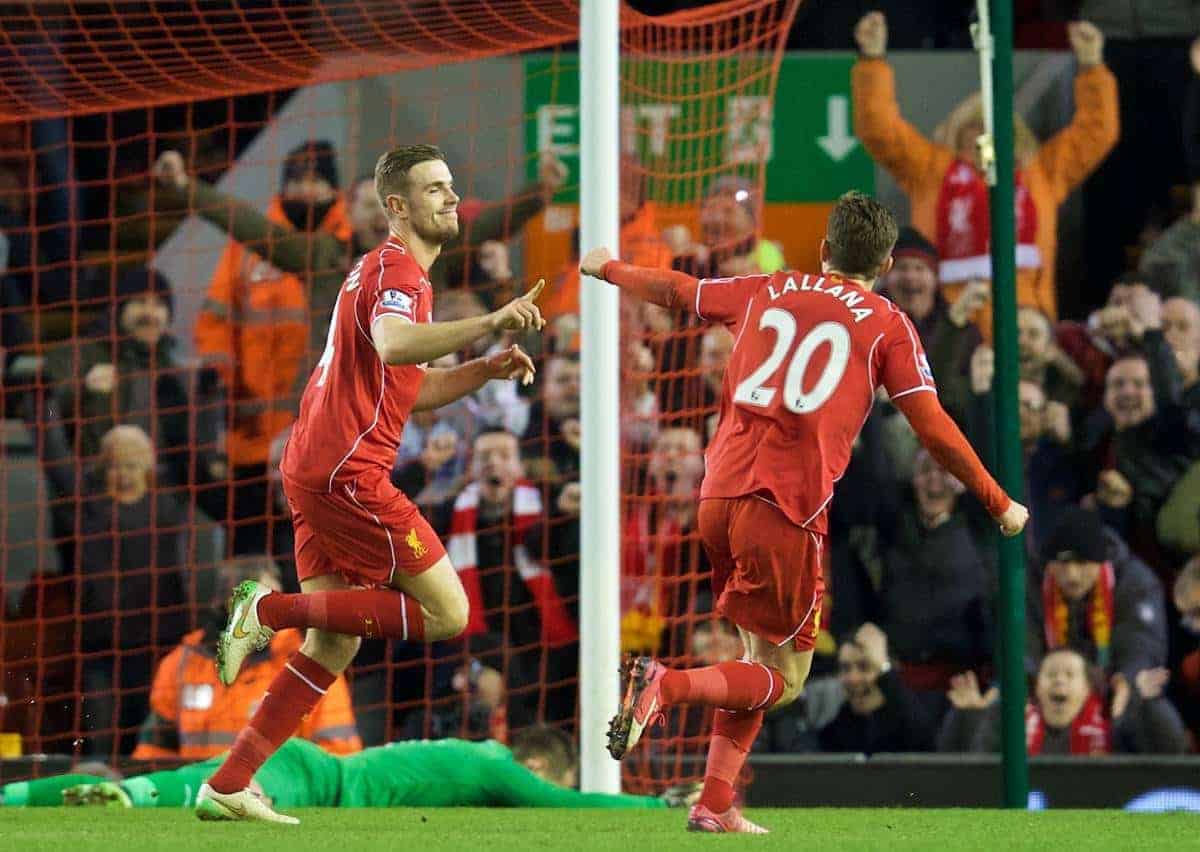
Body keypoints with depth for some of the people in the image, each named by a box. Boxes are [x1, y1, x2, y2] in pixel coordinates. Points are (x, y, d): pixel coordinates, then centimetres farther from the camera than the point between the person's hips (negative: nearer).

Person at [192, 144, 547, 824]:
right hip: (348, 472, -10)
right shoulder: (397, 270, -10)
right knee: (448, 613, -8)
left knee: (336, 643, 11)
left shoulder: (389, 270, 24)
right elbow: (393, 344, -33)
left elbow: (414, 389, 29)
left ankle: (226, 787, 8)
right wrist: (489, 324, -42)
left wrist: (485, 371, 13)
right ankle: (272, 609, -9)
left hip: (316, 473, 10)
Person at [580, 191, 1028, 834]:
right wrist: (999, 504, 12)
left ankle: (716, 803, 13)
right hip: (788, 509, -5)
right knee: (784, 678, 4)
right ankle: (667, 685, -19)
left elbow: (674, 291, 30)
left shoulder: (766, 292, 17)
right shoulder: (888, 326, 6)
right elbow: (935, 431, 1)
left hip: (718, 494, 5)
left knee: (761, 655, 20)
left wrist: (608, 269, 50)